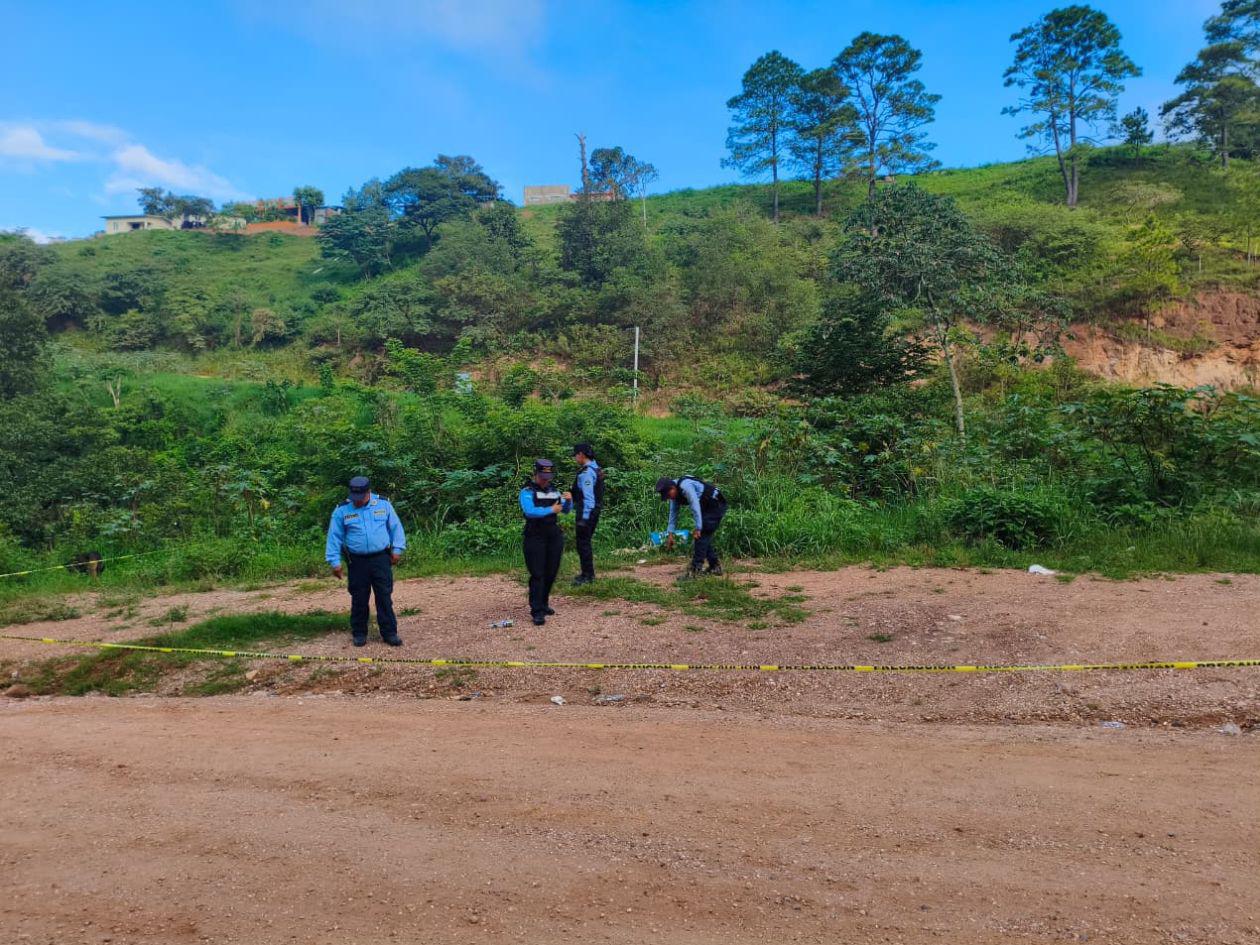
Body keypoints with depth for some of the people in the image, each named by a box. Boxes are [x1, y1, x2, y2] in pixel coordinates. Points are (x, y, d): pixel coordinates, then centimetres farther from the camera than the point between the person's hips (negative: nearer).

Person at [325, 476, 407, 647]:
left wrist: (397, 549, 2)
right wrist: (335, 562, -2)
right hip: (357, 562, 0)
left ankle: (389, 632, 9)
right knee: (359, 600, 7)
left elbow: (396, 527, 8)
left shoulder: (383, 504, 1)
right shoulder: (342, 510, -2)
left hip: (381, 559, 0)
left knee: (385, 597, 2)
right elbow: (334, 537, 1)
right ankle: (359, 633, 20)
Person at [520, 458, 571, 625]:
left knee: (551, 573, 10)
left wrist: (568, 500, -9)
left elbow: (567, 509, 12)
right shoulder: (527, 492, -6)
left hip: (554, 536, 6)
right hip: (535, 538, -6)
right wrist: (551, 509, -21)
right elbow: (529, 511, -22)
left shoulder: (553, 490, 13)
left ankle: (544, 604, 26)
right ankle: (537, 612, -7)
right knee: (537, 574, -8)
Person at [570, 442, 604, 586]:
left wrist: (583, 518, -21)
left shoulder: (586, 472, -19)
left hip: (586, 513, -10)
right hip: (595, 511, 10)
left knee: (583, 544, -2)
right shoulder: (595, 468, 11)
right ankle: (589, 573, 25)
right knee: (586, 542, 18)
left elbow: (588, 497, -22)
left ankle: (587, 575, 3)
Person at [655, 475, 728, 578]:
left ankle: (694, 570, -13)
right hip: (706, 507, 9)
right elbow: (673, 513, 6)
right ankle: (715, 567, 17)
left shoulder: (686, 487, -29)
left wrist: (698, 529, -27)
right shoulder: (674, 492, 0)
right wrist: (671, 534, 4)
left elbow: (695, 507, -30)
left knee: (702, 536, -13)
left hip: (716, 505, -9)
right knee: (704, 538, 9)